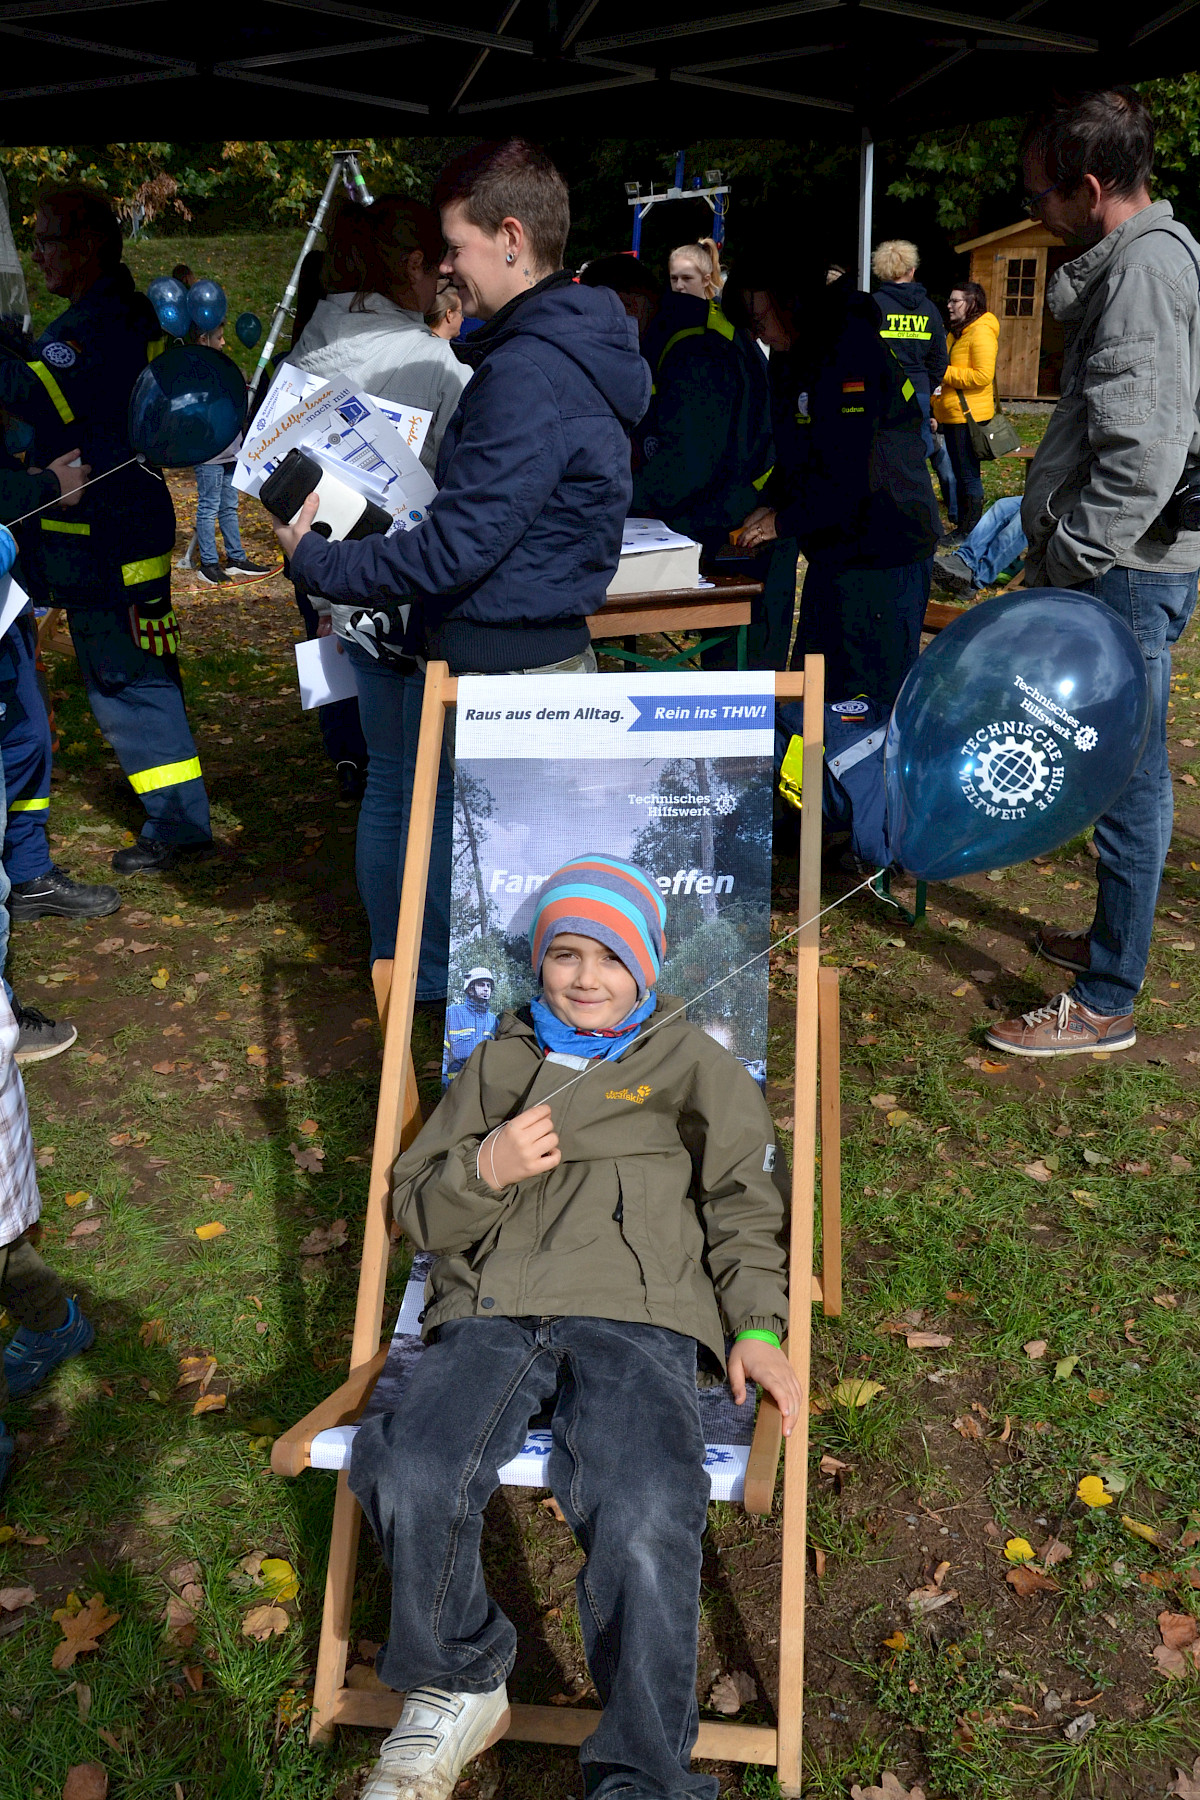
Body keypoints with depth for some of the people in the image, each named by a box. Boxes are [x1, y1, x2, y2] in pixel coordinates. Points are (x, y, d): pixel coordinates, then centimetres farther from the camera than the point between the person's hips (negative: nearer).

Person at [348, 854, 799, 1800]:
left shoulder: (698, 1067, 22)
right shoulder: (499, 1062, 26)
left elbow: (745, 1210, 20)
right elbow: (417, 1207, 23)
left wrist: (757, 1327, 4)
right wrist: (485, 1170, 1)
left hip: (636, 1320, -2)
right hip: (490, 1314, 2)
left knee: (645, 1516, -33)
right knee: (410, 1476, -28)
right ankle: (460, 1686, 1)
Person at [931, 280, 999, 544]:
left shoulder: (981, 332, -13)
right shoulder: (957, 331, 18)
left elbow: (983, 375, -23)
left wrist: (945, 373, -20)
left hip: (969, 415, -10)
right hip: (952, 414, 10)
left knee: (969, 475, -4)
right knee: (960, 474, 15)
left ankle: (971, 532, 2)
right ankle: (962, 526, 22)